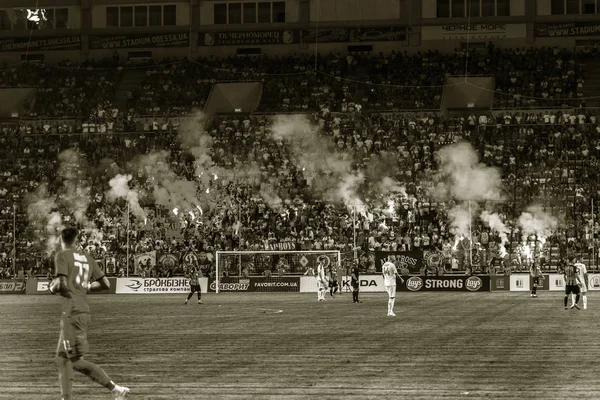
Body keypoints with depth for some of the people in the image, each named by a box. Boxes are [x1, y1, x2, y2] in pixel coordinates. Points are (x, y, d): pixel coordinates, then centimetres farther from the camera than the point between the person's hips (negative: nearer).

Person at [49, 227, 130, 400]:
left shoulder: (62, 256, -5)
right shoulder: (87, 258, 14)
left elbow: (61, 285, -16)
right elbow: (105, 283, 14)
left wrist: (52, 287, 5)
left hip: (72, 313, -8)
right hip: (84, 311, 8)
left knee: (76, 361, -7)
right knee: (62, 358, 15)